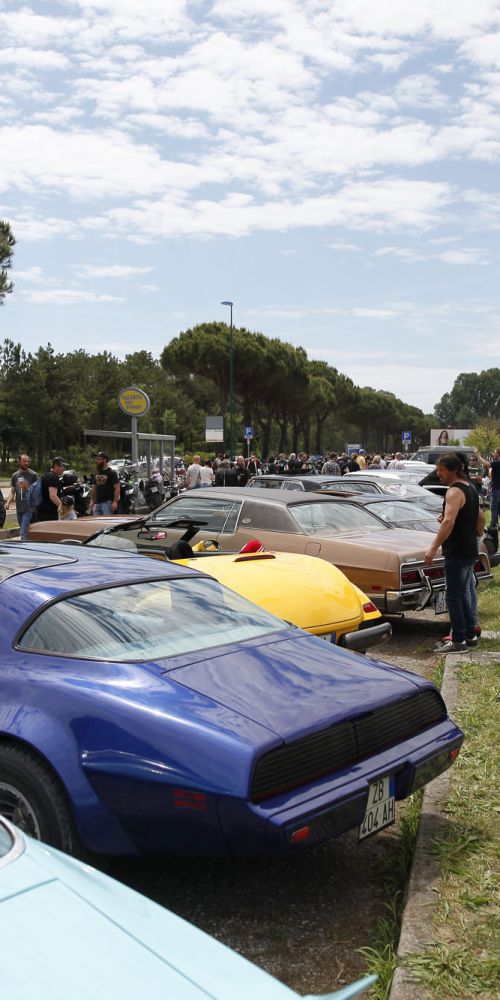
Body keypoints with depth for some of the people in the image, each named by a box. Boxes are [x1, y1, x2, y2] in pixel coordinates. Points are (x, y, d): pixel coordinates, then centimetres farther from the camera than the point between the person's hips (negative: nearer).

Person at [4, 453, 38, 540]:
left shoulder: (33, 475, -2)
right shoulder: (15, 475, 11)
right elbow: (12, 492, 11)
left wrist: (27, 487, -17)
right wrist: (8, 502, -5)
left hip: (29, 508, -5)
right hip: (19, 508, 5)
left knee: (23, 534, -14)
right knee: (24, 532, 11)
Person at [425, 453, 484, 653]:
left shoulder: (455, 491, -16)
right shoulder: (470, 488, 14)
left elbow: (448, 522, -29)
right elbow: (481, 519, 24)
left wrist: (433, 548, -31)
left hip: (457, 553, -10)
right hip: (470, 551, 10)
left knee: (453, 596, -4)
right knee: (463, 594, 17)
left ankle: (458, 640, 0)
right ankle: (470, 635, 23)